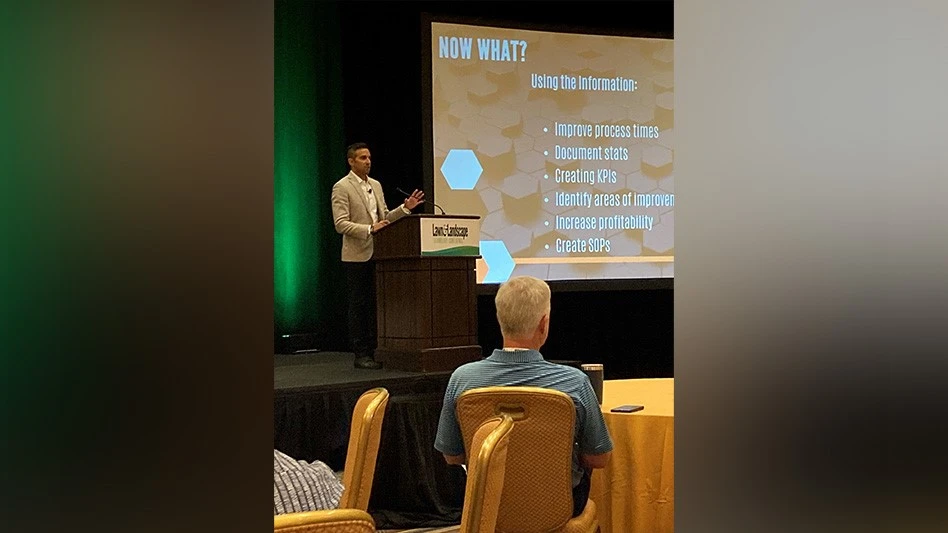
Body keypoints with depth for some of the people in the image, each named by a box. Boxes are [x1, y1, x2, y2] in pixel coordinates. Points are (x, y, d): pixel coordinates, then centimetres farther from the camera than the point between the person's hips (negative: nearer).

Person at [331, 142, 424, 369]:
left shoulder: (376, 185, 15)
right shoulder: (342, 188, -7)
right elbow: (341, 224, -14)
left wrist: (405, 208, 3)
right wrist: (369, 229, -24)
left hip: (377, 254, 7)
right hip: (357, 256, -7)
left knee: (376, 305, 8)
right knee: (358, 306, -2)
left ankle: (376, 351, 14)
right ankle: (361, 355, 2)